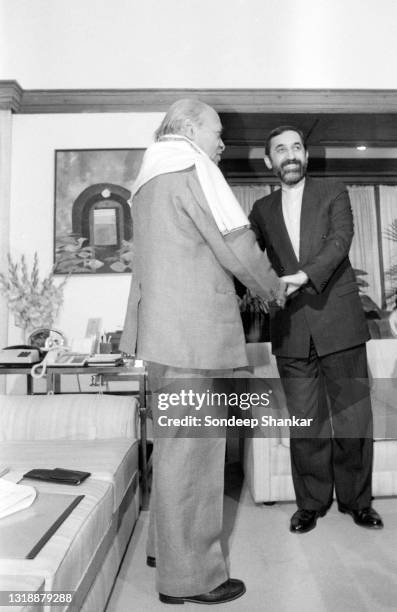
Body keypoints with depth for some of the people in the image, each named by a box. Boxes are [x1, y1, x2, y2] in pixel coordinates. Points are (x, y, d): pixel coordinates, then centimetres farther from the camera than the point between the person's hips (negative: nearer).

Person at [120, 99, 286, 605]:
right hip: (190, 329, -10)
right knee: (188, 446, -2)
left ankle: (165, 545, 32)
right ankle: (188, 576, 13)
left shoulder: (150, 175, 23)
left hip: (163, 329, 10)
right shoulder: (190, 165, -6)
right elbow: (235, 244, -12)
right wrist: (273, 287, 5)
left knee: (174, 440, 17)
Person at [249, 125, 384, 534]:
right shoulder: (262, 209, 14)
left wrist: (305, 275, -26)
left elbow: (340, 241, -8)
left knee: (353, 418, 7)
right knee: (305, 424, 7)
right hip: (291, 330, 1)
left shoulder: (333, 194, 8)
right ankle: (311, 502, 25)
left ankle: (356, 500, 27)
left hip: (338, 321, -1)